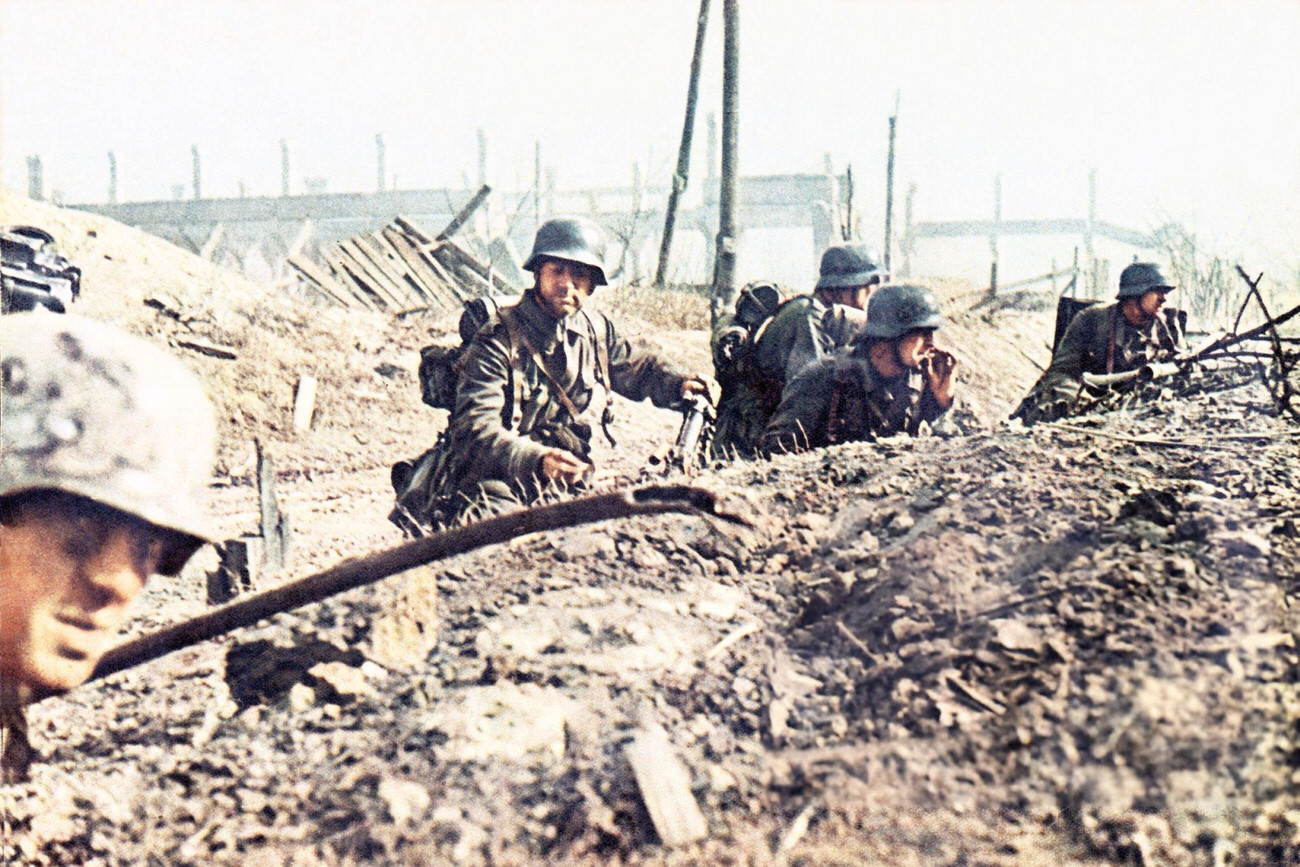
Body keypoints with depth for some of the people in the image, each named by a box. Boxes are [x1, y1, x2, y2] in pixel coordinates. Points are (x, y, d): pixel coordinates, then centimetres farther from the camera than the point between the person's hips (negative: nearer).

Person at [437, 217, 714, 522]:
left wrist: (678, 383, 8)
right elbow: (475, 427, -21)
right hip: (498, 479, -8)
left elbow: (637, 366, 30)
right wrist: (536, 460, -38)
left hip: (565, 485, 8)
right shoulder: (499, 339, -11)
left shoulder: (596, 330, 9)